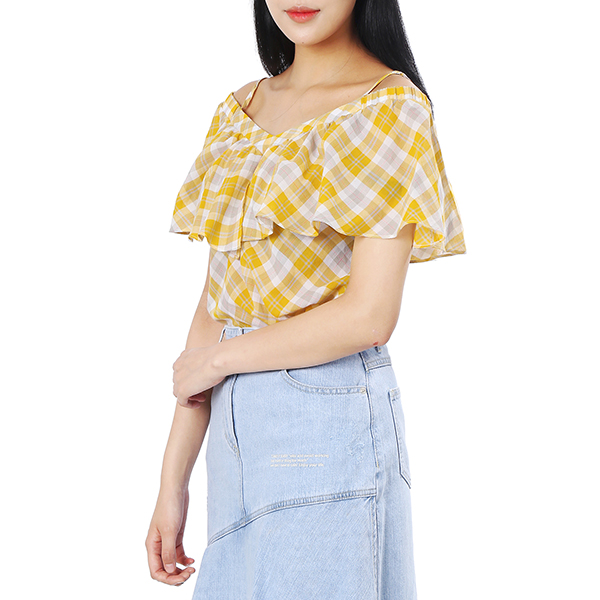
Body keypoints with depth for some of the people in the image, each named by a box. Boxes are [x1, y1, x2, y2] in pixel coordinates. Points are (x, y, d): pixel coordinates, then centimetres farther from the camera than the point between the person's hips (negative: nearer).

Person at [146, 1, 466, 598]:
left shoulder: (391, 106, -9)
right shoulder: (239, 109, 9)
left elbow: (369, 315, -17)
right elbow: (215, 300, 7)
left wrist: (217, 359, -6)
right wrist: (173, 481, 5)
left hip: (331, 420, -6)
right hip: (236, 423, 6)